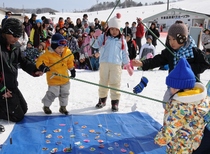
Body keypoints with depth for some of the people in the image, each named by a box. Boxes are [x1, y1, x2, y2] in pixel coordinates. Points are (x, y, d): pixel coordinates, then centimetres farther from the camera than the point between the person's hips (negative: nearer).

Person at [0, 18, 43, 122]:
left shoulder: (15, 45, 0)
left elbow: (23, 62, 7)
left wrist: (34, 70, -12)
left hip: (12, 86, 8)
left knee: (23, 109, 22)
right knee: (17, 116, 2)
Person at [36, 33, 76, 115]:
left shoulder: (67, 52, -3)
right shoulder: (48, 54, -19)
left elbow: (70, 62, 13)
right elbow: (40, 61, -21)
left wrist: (72, 70, 19)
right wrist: (42, 66, -41)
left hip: (65, 78, 5)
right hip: (53, 79, -5)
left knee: (65, 93, 15)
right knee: (52, 94, 1)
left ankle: (63, 107, 34)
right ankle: (46, 106, 26)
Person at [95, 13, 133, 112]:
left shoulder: (122, 40, 10)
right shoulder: (103, 37, 6)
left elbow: (125, 54, 13)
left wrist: (128, 66, 12)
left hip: (116, 64, 0)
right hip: (104, 63, 0)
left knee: (115, 84, -1)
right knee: (103, 83, 10)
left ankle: (115, 102, 9)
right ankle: (102, 100, 25)